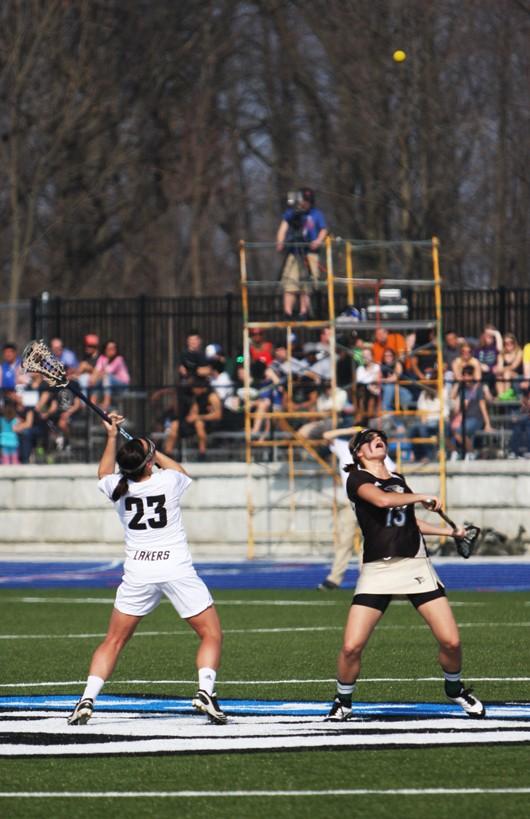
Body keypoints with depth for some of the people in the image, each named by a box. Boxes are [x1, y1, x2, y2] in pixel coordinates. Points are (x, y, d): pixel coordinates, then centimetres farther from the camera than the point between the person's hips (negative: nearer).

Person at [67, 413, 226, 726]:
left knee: (113, 641, 13)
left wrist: (112, 437, 30)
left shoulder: (118, 488, 0)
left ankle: (87, 700, 0)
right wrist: (153, 453, 28)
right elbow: (182, 471, 21)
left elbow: (104, 473, 27)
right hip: (178, 570, -3)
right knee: (212, 635, 7)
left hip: (138, 572, 3)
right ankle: (206, 690, -14)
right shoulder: (169, 481, -7)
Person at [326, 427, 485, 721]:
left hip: (415, 565, 4)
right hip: (377, 570, -4)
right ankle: (343, 701, 12)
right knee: (351, 646, -14)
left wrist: (449, 531, 37)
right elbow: (381, 500, -23)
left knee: (450, 641, -6)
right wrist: (421, 497, -13)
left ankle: (454, 689, 24)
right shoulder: (357, 479, -2)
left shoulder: (398, 480, 18)